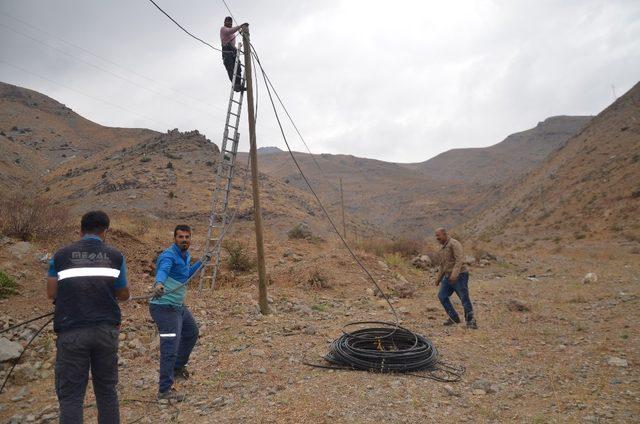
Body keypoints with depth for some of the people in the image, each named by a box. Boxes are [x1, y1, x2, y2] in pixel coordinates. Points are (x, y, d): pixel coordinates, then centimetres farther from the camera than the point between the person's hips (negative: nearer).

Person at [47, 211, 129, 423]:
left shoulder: (61, 255, 5)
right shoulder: (115, 256, 4)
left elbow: (51, 293, 6)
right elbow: (124, 295, 8)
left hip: (71, 332, -1)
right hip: (106, 330, 1)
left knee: (71, 395, 5)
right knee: (107, 390, 13)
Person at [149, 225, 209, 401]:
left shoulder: (185, 255, 10)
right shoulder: (169, 256, -19)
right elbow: (162, 271, -41)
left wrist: (201, 262, 34)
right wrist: (159, 284, -62)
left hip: (178, 306, 10)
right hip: (165, 307, -10)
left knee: (191, 333, 26)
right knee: (170, 347, -13)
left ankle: (178, 368, 43)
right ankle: (165, 390, -6)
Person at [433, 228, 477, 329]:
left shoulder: (454, 244, -12)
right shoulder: (443, 247, 17)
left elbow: (460, 260, -24)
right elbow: (442, 265, 26)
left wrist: (454, 274, -33)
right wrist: (438, 278, 24)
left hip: (459, 275, -9)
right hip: (448, 276, 9)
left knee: (464, 298, -6)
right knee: (442, 296, 6)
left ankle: (471, 321, 4)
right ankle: (454, 318, 16)